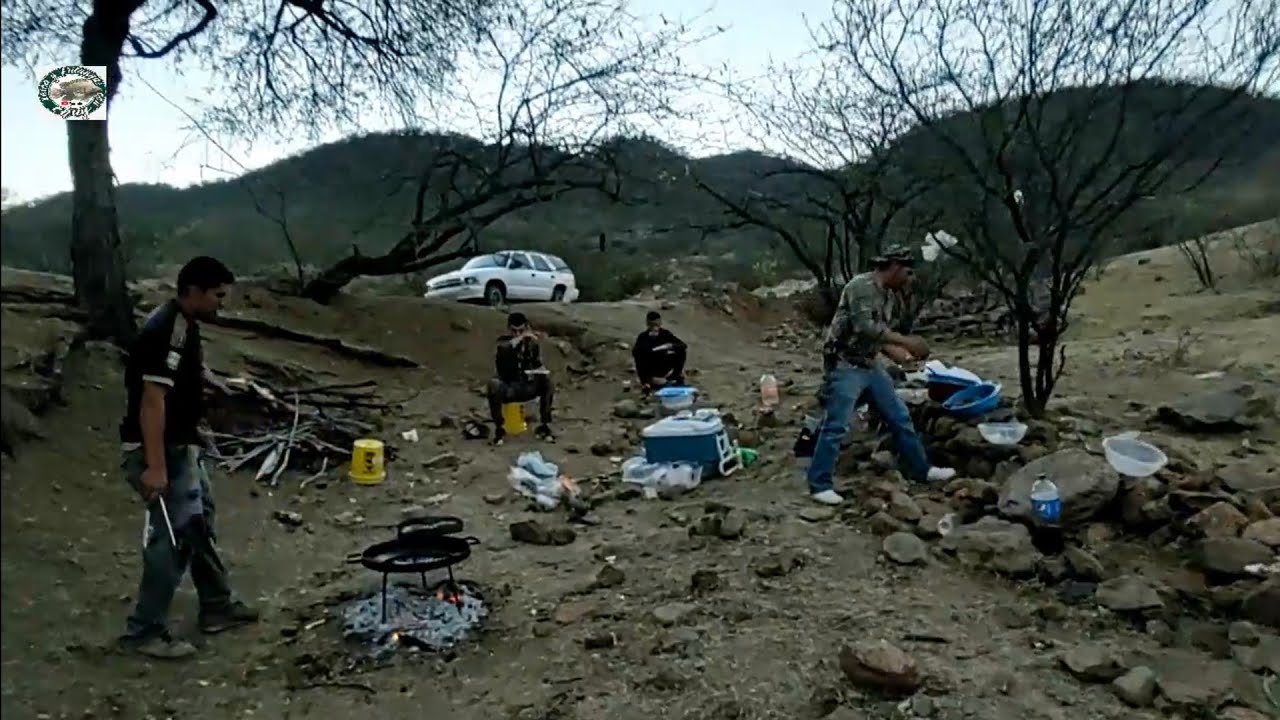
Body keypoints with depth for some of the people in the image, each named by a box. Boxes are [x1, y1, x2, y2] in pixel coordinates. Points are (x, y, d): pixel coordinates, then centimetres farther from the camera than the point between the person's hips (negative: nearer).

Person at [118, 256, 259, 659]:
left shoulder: (185, 326, 10)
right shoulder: (165, 331, -21)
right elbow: (152, 401, -26)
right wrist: (155, 466, -28)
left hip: (181, 447, 11)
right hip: (159, 451, -11)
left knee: (200, 526, 18)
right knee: (175, 536, -7)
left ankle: (217, 607, 30)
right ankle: (144, 632, 6)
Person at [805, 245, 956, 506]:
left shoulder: (881, 292, 13)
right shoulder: (862, 286, -16)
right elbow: (864, 327, -27)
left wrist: (897, 353, 7)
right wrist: (905, 341, -24)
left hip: (870, 365, 9)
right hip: (845, 366, -9)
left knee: (899, 417, 14)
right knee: (835, 426, -7)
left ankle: (921, 470, 27)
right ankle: (819, 484, 1)